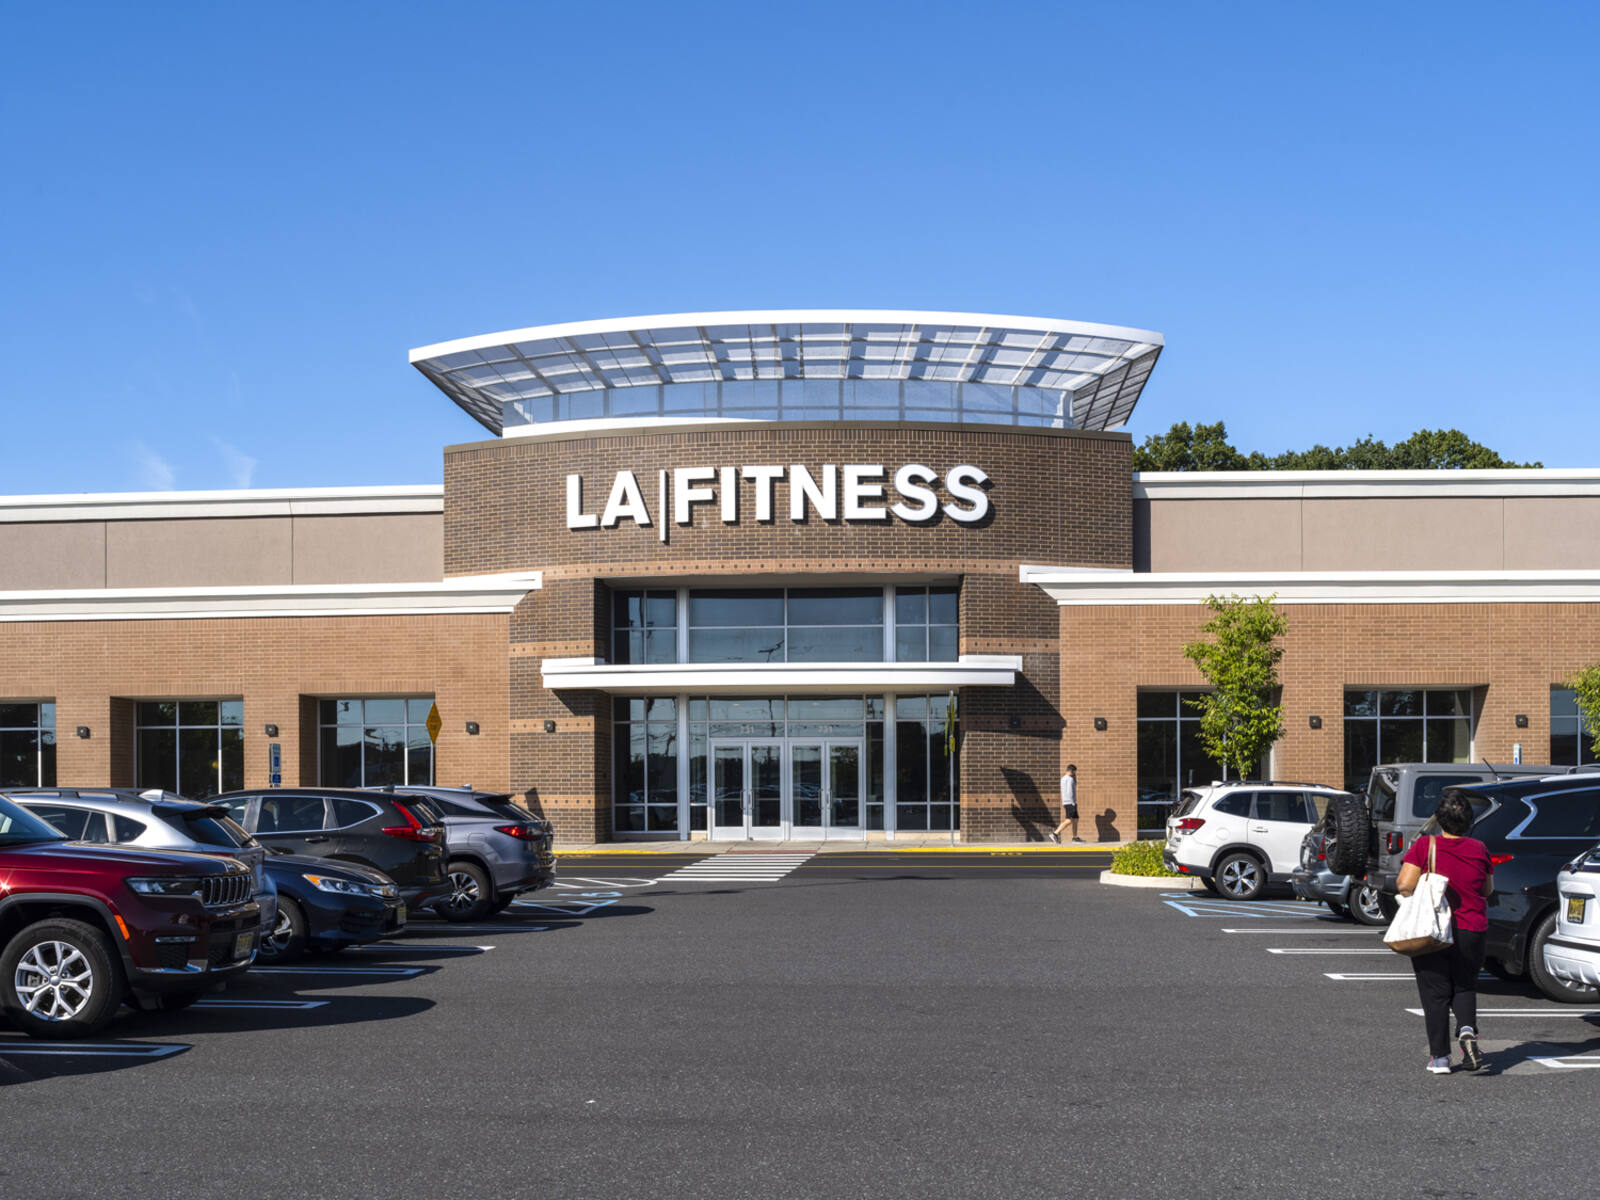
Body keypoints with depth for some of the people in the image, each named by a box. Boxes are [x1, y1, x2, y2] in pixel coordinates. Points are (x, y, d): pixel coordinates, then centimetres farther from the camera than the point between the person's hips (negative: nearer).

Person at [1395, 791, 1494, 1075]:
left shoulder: (1424, 846, -11)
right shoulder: (1478, 849, -2)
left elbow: (1404, 885, -18)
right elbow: (1488, 890, 10)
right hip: (1471, 931, 2)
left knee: (1435, 994, 7)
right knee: (1464, 988, 18)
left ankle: (1439, 1057, 8)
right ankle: (1467, 1031, -9)